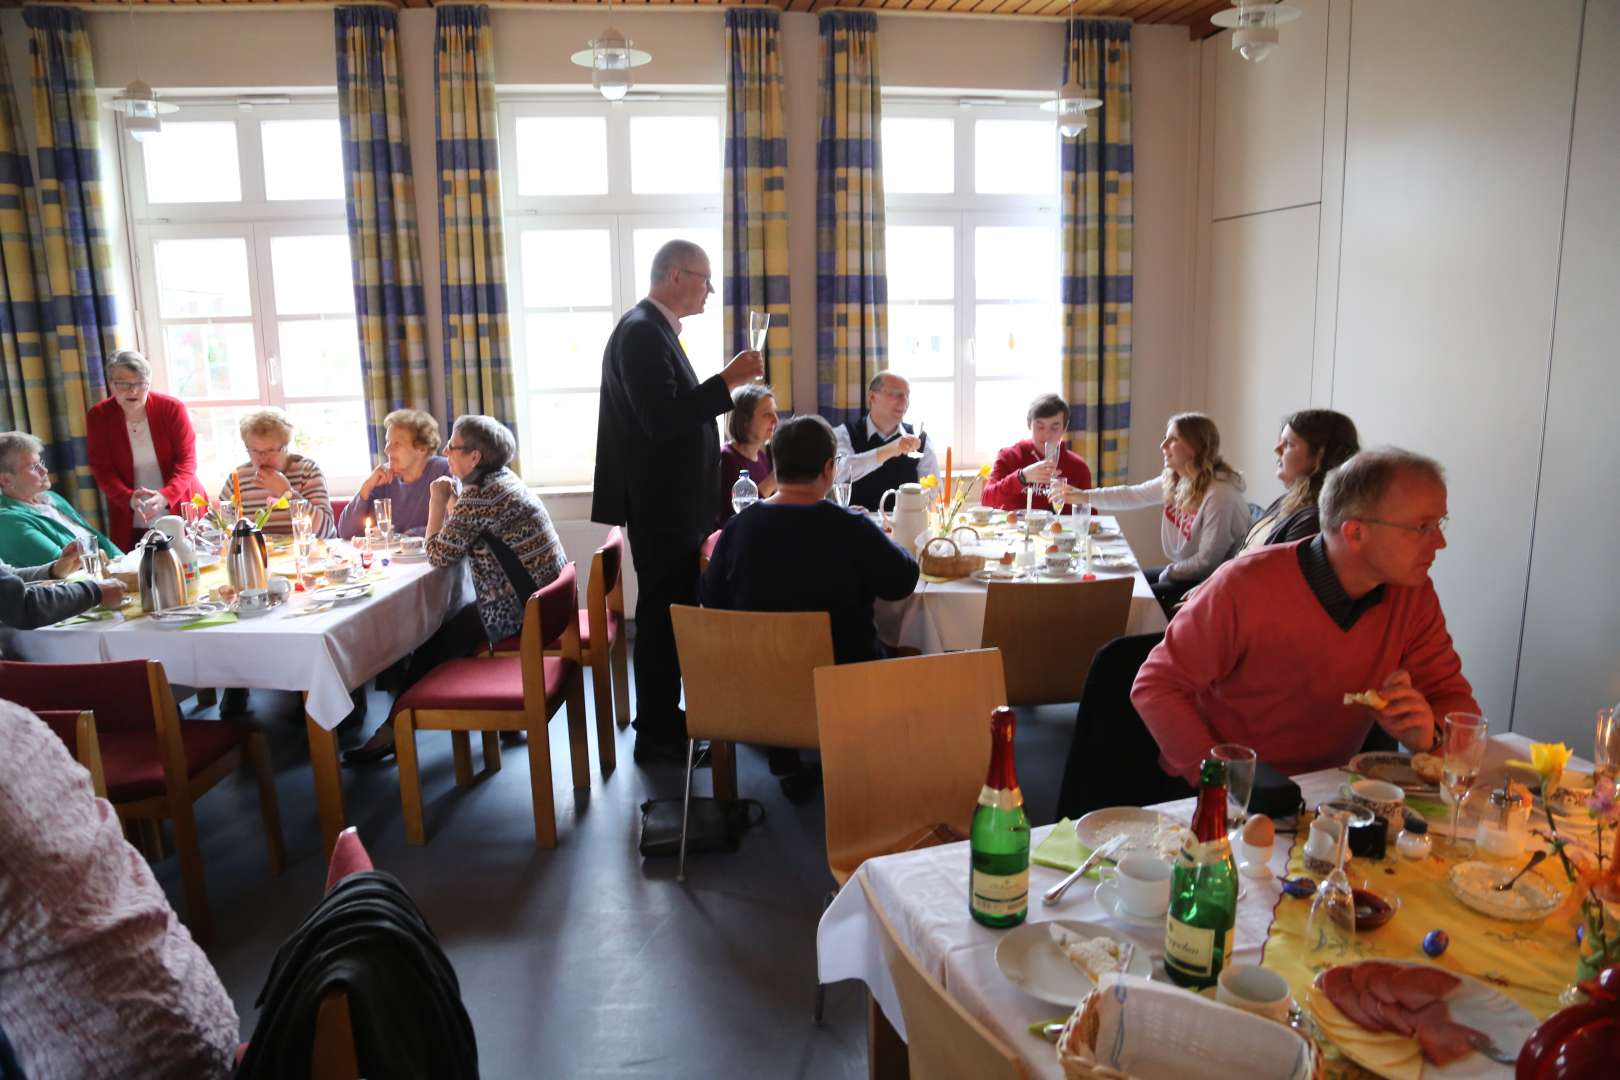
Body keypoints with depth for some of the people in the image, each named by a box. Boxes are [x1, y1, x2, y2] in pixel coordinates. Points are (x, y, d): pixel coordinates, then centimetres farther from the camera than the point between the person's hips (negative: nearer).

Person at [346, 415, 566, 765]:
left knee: (434, 641, 3)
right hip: (541, 600, 9)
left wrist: (438, 500, -5)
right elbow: (459, 538, 17)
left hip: (520, 611, -9)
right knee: (448, 627, 17)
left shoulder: (480, 494, -19)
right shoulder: (503, 479, 12)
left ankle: (393, 729, 18)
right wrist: (450, 501, 4)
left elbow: (439, 555, -14)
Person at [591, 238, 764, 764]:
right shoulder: (641, 332, -17)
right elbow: (662, 419, -26)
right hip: (660, 503, -10)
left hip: (673, 502, 10)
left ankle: (665, 721, 29)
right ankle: (656, 735, 10)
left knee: (672, 609, 16)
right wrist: (728, 380, -23)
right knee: (663, 612, -2)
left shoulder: (654, 329, 15)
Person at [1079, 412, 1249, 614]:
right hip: (1184, 570, 8)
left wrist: (1167, 574, -10)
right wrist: (1084, 496, -1)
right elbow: (1132, 496, 9)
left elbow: (1207, 562, -23)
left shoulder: (1220, 495, -26)